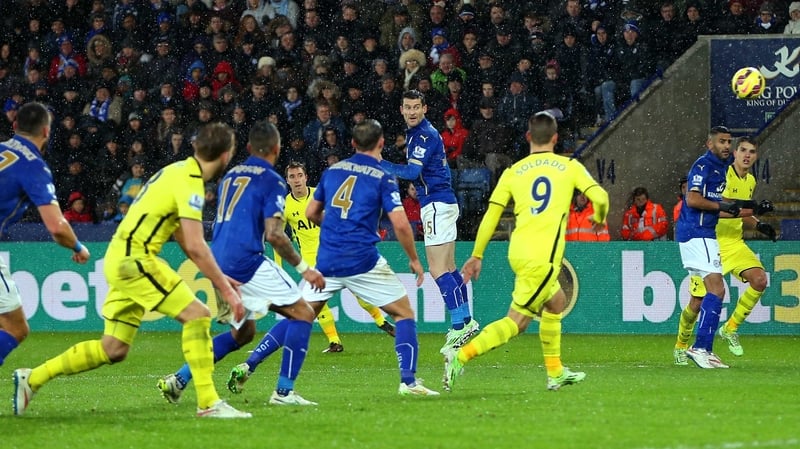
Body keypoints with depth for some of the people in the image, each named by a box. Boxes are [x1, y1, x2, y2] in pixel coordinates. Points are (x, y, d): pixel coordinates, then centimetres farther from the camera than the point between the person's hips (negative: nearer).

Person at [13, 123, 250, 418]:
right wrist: (225, 289, -16)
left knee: (113, 350, 11)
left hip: (122, 260, 10)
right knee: (197, 315, -13)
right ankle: (208, 403, -15)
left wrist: (218, 277, 19)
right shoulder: (190, 183, -16)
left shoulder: (179, 172, 15)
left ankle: (31, 379, 18)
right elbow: (196, 246, -21)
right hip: (134, 260, -10)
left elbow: (186, 241, 22)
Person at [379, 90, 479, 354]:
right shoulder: (416, 133, 17)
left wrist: (380, 164, -18)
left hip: (437, 204, -11)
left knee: (438, 270, -13)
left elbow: (412, 172, -22)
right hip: (444, 202, 11)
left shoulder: (425, 135, -14)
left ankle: (459, 325, -15)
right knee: (448, 268, 15)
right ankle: (466, 322, 19)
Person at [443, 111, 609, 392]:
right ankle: (461, 356, -21)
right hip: (543, 258, -5)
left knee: (556, 302, 28)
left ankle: (555, 373, 31)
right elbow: (599, 197, -4)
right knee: (516, 322, -4)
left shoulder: (513, 172, 12)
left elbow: (491, 215, 8)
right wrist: (599, 219, 19)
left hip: (518, 252, 5)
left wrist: (477, 256, 15)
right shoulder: (569, 166, 5)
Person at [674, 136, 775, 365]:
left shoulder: (750, 181, 11)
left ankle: (730, 328, 1)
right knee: (698, 302, -4)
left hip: (734, 243, 6)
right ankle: (681, 345, 22)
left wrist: (758, 225, 6)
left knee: (760, 280, -17)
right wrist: (753, 208, -35)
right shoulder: (723, 174, -13)